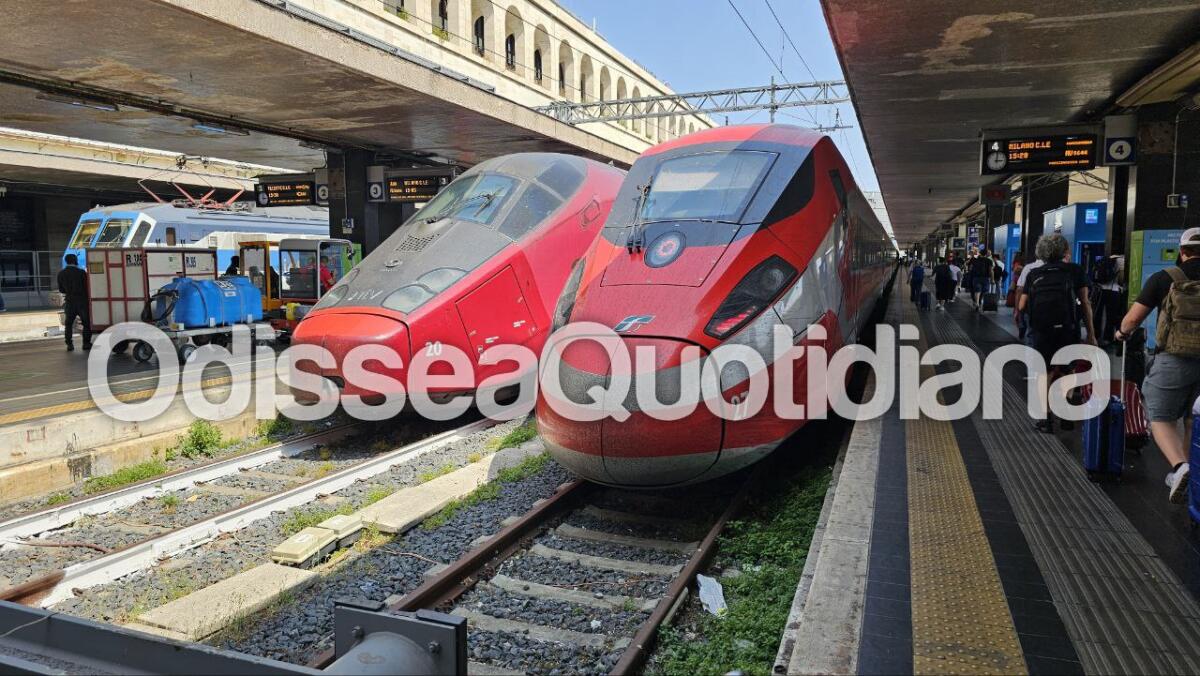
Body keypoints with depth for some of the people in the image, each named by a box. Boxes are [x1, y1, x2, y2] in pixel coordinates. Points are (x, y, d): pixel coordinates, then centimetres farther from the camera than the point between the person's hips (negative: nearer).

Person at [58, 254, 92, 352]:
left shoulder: (61, 274, 2)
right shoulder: (81, 272, -10)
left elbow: (61, 289, 7)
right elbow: (87, 286, -6)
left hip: (69, 301, 3)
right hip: (82, 300, -3)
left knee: (69, 323, 11)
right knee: (86, 323, 4)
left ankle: (69, 344, 7)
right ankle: (86, 343, 0)